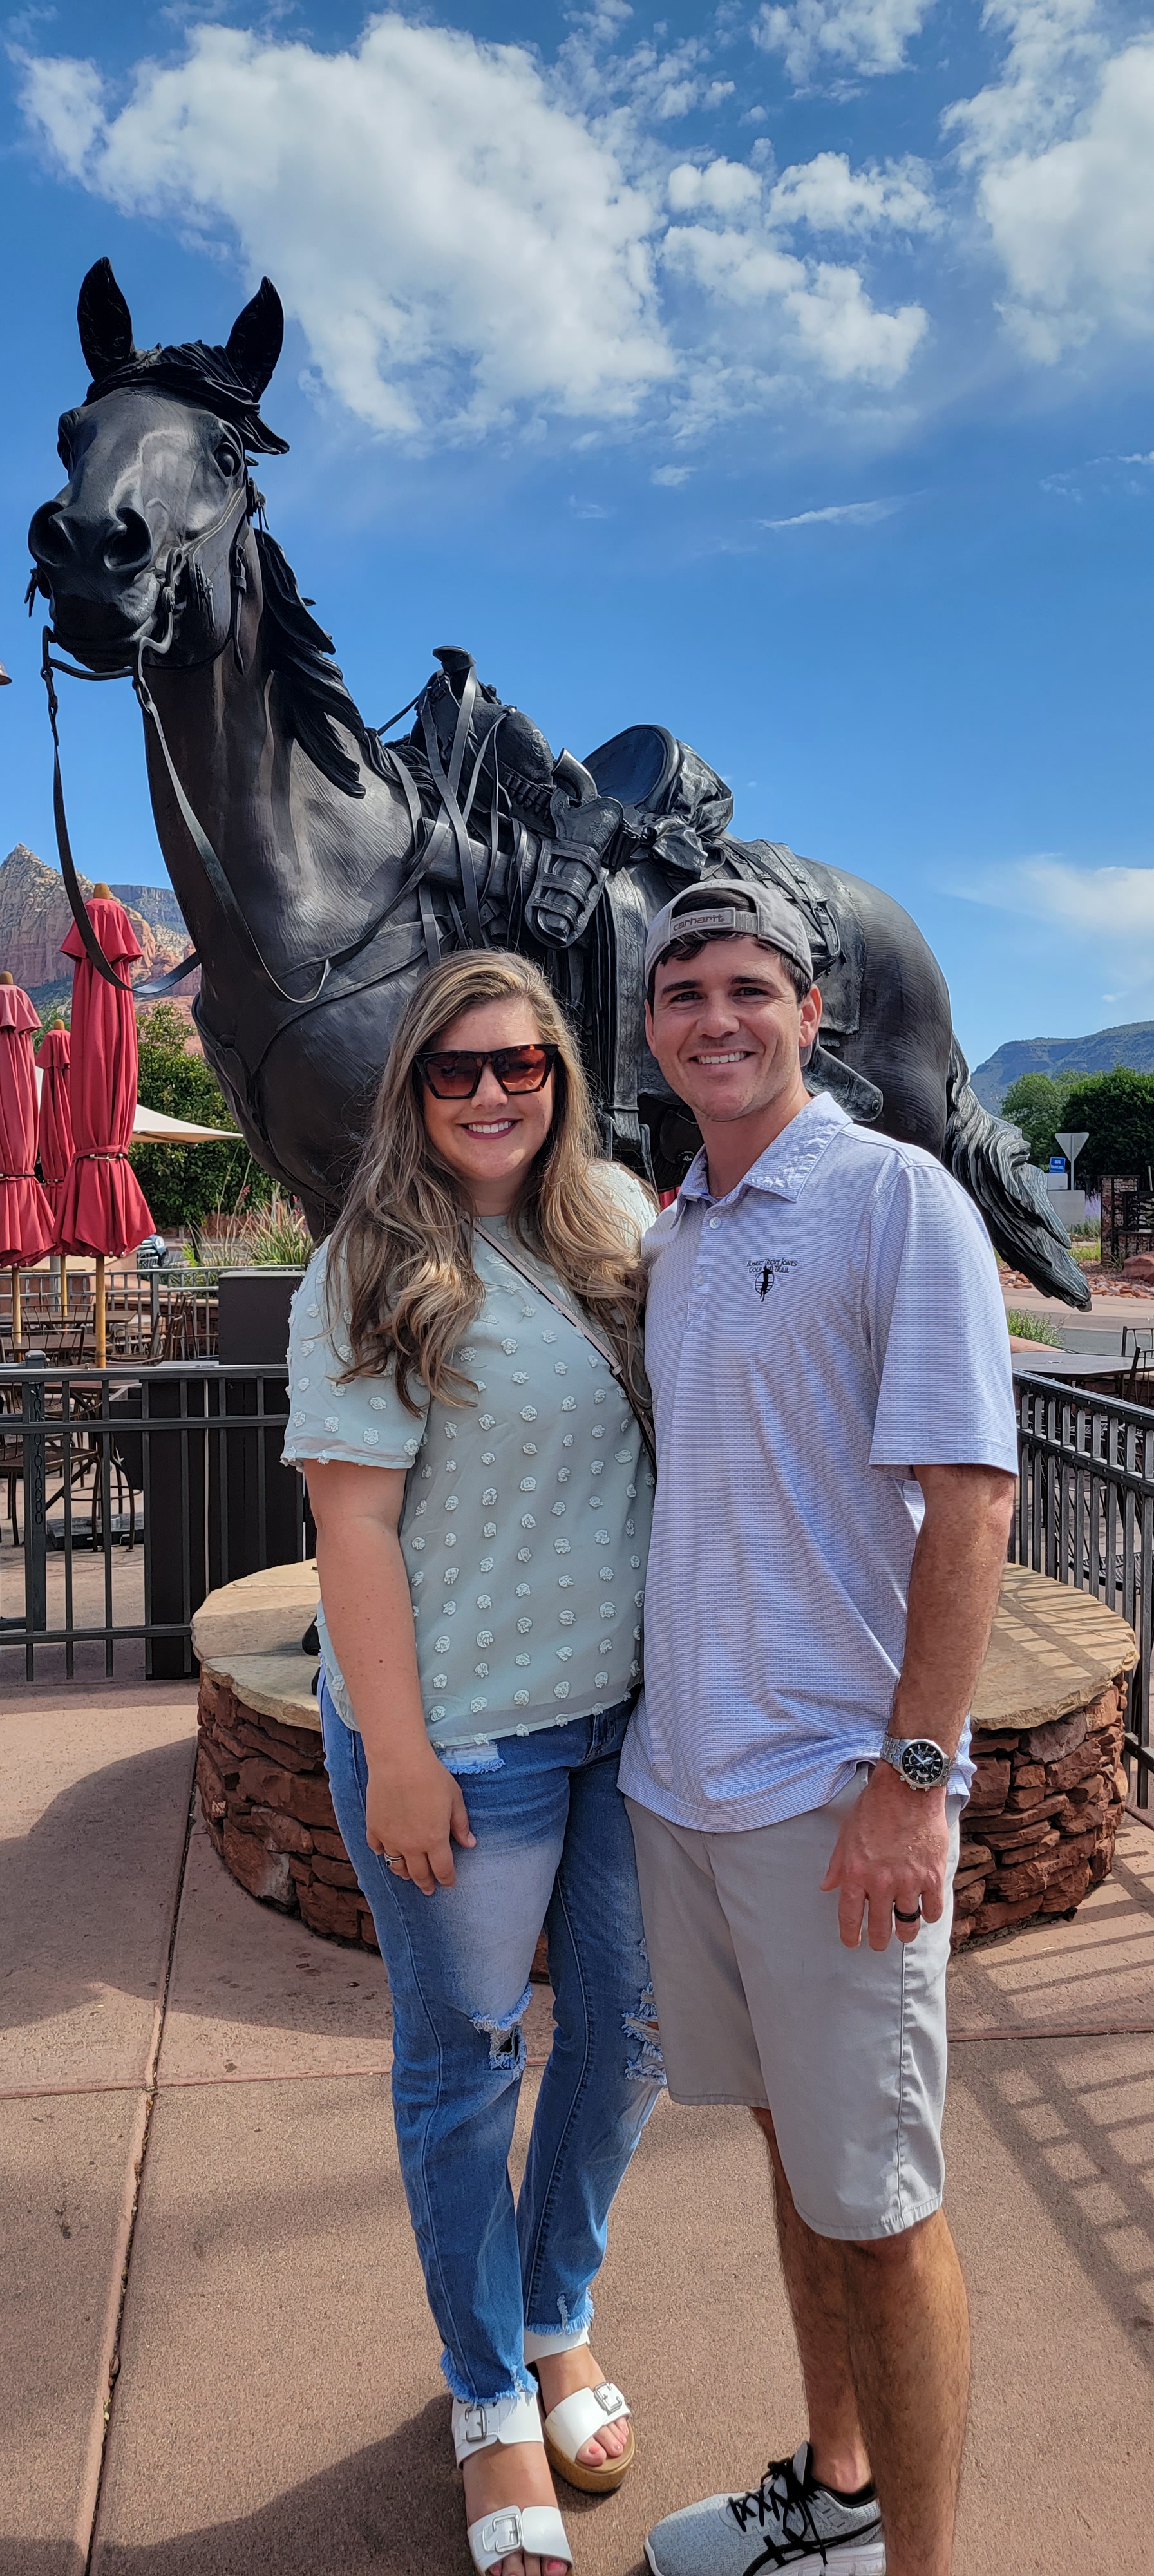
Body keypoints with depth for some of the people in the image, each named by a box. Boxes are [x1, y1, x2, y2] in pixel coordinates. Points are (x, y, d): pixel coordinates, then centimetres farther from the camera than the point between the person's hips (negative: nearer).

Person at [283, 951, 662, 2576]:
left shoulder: (621, 1226, 3)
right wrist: (396, 1753, -16)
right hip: (465, 1731, -5)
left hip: (627, 1710, 6)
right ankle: (491, 2398, 37)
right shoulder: (376, 1273, -13)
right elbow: (353, 1520, -15)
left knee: (628, 2030, 18)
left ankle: (561, 2319, 45)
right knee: (465, 2060, 12)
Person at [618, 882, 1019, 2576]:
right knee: (791, 2147, 21)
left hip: (834, 1790, -7)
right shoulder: (671, 1239, 12)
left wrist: (912, 1775, -20)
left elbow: (969, 1496, -16)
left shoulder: (898, 1198, -10)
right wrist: (665, 1732, 16)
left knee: (877, 2204, 6)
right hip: (680, 1772, 7)